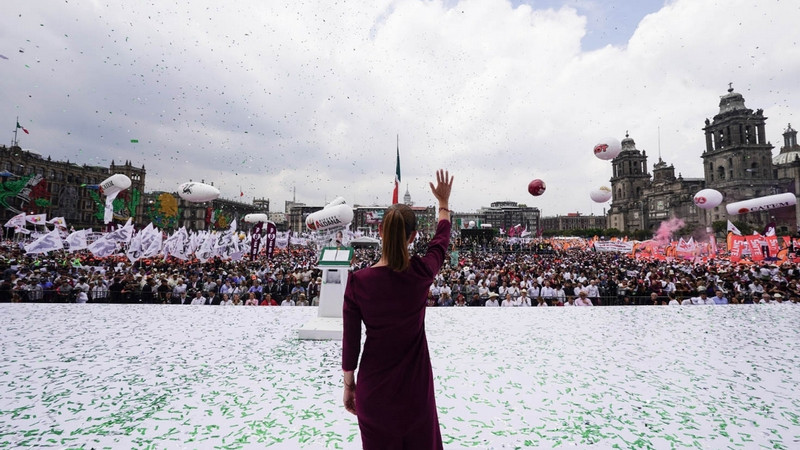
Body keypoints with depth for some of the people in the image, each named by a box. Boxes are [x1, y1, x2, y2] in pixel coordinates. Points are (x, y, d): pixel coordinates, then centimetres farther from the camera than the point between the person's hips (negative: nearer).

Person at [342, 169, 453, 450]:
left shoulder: (358, 281, -16)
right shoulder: (421, 273, -16)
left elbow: (350, 341, -8)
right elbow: (442, 240, 6)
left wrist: (349, 385, 7)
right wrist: (443, 202, 21)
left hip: (373, 386, 0)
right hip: (415, 384, 0)